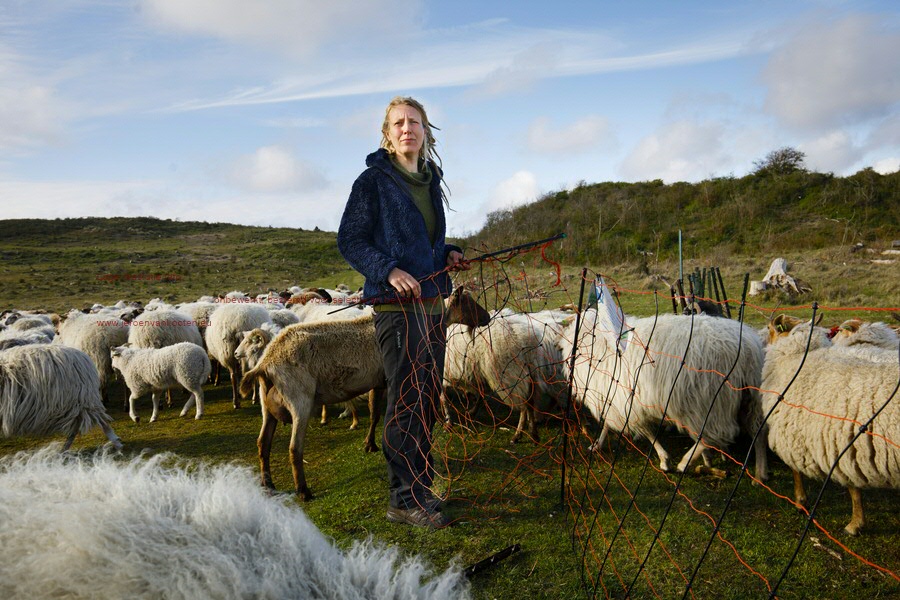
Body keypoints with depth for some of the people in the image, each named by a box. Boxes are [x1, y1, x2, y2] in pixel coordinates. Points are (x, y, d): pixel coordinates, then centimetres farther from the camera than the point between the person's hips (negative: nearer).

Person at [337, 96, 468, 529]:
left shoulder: (430, 179, 16)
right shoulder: (373, 180, -5)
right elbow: (350, 241, -7)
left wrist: (448, 253, 6)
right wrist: (388, 270, -22)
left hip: (432, 301, 7)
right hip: (396, 303, -7)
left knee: (428, 396, 12)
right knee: (405, 398, -6)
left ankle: (418, 486, 26)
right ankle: (403, 498, 5)